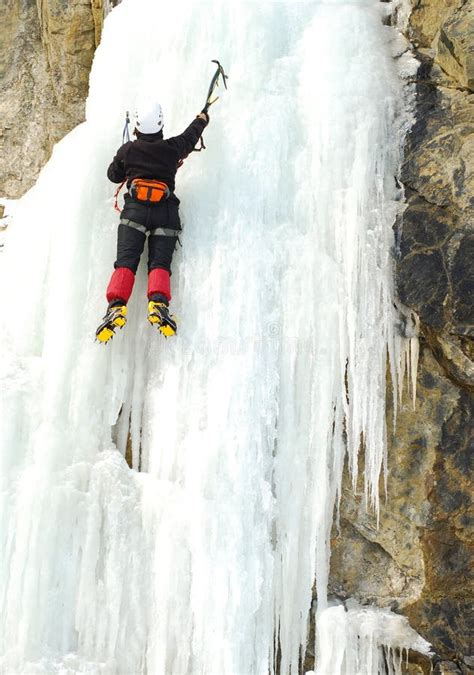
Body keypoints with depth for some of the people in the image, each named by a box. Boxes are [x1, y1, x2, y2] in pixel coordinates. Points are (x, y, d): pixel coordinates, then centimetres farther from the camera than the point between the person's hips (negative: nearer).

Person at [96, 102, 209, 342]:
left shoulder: (127, 150, 11)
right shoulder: (172, 148, 10)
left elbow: (113, 175, 25)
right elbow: (191, 135, 30)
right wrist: (202, 118, 50)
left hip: (135, 210, 0)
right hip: (165, 212, 0)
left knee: (125, 262, -8)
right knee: (160, 263, -4)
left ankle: (116, 306, -27)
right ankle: (158, 302, -29)